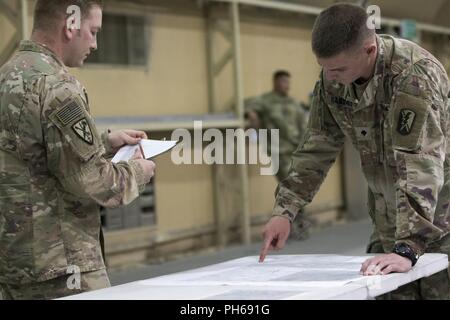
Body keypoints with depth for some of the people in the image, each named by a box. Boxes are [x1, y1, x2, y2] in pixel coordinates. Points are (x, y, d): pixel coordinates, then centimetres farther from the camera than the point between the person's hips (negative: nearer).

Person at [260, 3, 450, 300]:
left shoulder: (415, 75, -28)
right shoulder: (332, 78, -8)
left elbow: (420, 165, -35)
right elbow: (318, 147, 1)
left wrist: (408, 248, -42)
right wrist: (284, 210, -9)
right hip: (389, 220, 6)